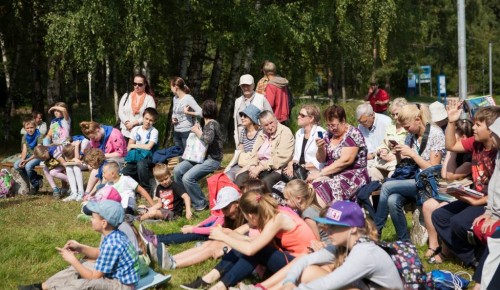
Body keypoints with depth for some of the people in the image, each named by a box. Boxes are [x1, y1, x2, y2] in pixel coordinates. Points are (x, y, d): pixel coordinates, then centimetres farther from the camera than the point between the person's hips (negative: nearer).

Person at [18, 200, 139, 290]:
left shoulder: (111, 244, -29)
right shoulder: (114, 235, 0)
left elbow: (94, 277, -21)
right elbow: (100, 254, 19)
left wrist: (73, 260, -11)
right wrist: (80, 248, 3)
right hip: (116, 275, 11)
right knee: (79, 267, 16)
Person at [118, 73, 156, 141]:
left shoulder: (149, 98, 3)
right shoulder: (126, 96, 14)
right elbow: (120, 112, 6)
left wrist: (134, 123, -15)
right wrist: (127, 122, -12)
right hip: (125, 133, 3)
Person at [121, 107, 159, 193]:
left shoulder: (154, 131, -3)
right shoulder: (135, 129, 8)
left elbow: (148, 147, -13)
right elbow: (129, 147, 10)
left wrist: (134, 146, -3)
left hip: (147, 158, -4)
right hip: (135, 158, 4)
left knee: (141, 164, -39)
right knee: (123, 174, -19)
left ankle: (146, 188, -20)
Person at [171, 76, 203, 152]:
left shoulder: (188, 98, -13)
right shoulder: (175, 98, 9)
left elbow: (200, 112, -20)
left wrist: (187, 112, -16)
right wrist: (173, 119, 3)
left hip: (186, 132, -7)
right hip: (176, 132, 7)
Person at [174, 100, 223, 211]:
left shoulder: (212, 124, -14)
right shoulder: (206, 124, 12)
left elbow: (208, 139, -29)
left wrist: (197, 131, -14)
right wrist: (197, 130, 5)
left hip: (212, 159, -9)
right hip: (202, 157, 9)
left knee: (187, 177, -24)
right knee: (177, 170, -3)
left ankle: (201, 203, -6)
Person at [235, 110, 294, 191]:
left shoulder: (285, 133, -6)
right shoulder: (262, 134, 16)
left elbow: (281, 158, -17)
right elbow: (254, 155, 13)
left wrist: (260, 167, -17)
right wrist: (253, 167, -9)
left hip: (277, 169, -6)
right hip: (260, 169, 7)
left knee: (266, 181, -36)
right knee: (241, 177, -15)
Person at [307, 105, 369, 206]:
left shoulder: (353, 134, -8)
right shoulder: (330, 134, 12)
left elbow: (345, 161, -18)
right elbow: (321, 160, 16)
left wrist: (320, 173, -18)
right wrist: (320, 148, -7)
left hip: (353, 176, -7)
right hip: (332, 174, 7)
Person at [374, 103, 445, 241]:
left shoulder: (435, 134, -8)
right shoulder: (411, 135, 11)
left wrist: (412, 154, -16)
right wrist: (397, 153, -1)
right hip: (412, 181, 6)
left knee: (387, 187, -22)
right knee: (392, 200, -26)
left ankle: (375, 231, -9)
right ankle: (404, 241, -14)